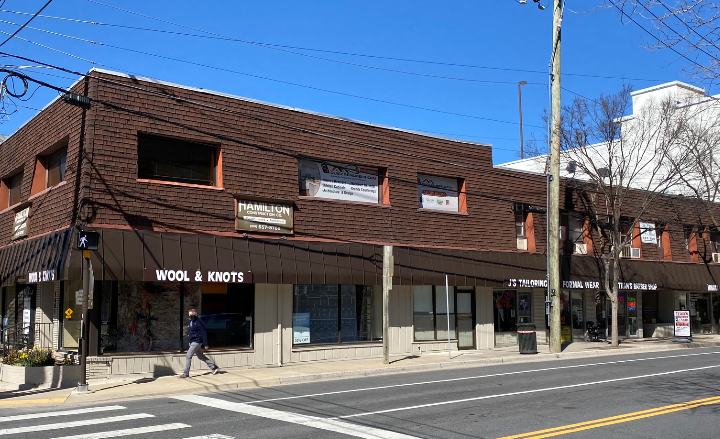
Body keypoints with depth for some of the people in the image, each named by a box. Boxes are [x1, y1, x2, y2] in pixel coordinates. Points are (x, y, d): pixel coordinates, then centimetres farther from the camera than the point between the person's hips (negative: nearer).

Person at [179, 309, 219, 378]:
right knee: (201, 356, 17)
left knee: (188, 356, -11)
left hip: (196, 342, -10)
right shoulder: (191, 322, 11)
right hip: (193, 341, 10)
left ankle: (186, 374, -7)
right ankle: (214, 367, 26)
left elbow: (204, 333, -18)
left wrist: (205, 344, -19)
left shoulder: (198, 322, -17)